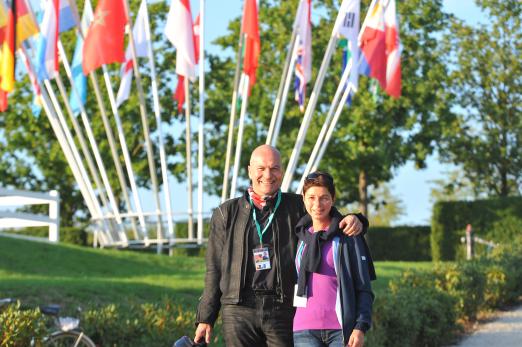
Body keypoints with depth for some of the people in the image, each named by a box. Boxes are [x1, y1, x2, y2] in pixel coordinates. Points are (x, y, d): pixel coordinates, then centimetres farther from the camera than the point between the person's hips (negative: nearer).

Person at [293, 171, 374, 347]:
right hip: (304, 331, 3)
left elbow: (364, 288, 0)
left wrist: (361, 327, -11)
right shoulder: (301, 235, 15)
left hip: (340, 329, -3)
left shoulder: (348, 236, 3)